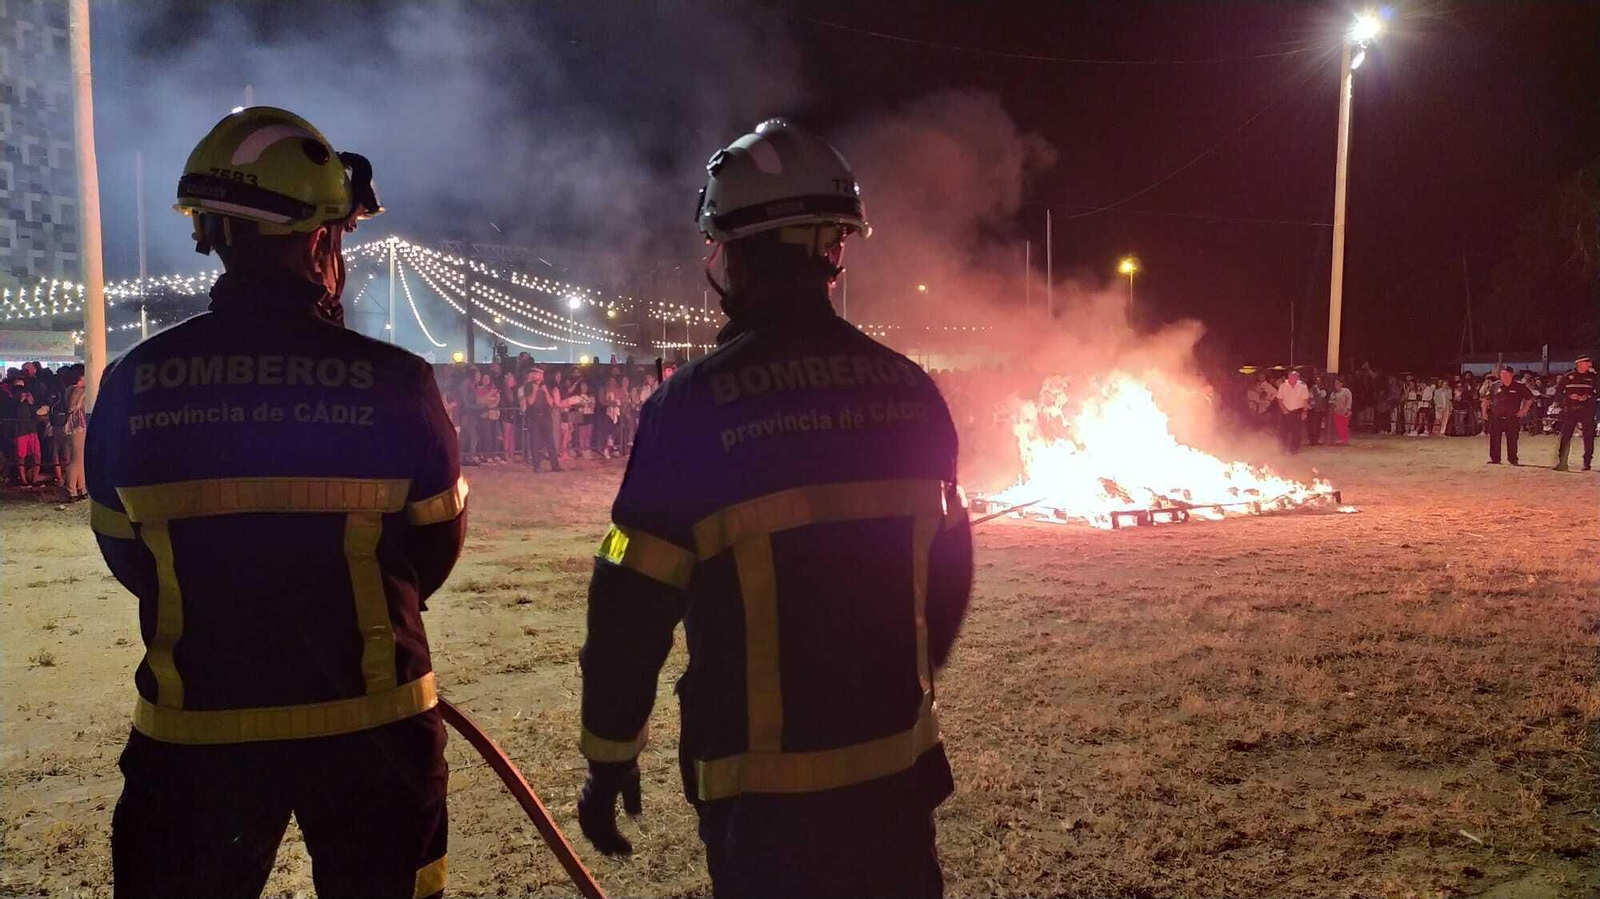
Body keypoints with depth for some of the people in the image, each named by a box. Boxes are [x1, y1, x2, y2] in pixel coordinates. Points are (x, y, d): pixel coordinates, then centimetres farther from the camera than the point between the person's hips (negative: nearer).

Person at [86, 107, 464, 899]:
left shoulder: (132, 383, -6)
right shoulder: (393, 380, -13)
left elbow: (129, 558, 5)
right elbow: (434, 549, -2)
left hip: (195, 725, 2)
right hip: (369, 721, -1)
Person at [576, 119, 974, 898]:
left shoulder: (696, 401, -14)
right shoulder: (909, 390, -1)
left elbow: (632, 605, -10)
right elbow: (949, 568, 9)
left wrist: (609, 756, 3)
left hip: (764, 781, -3)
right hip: (897, 762, 4)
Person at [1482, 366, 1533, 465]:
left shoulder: (1519, 386, 0)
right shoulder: (1495, 386, 5)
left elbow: (1530, 399, 8)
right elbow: (1487, 399, 16)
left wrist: (1524, 410, 0)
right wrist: (1484, 411, 8)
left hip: (1512, 418, -2)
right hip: (1496, 418, 2)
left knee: (1512, 439, 4)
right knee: (1494, 439, 2)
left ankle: (1513, 459, 14)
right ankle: (1495, 459, 11)